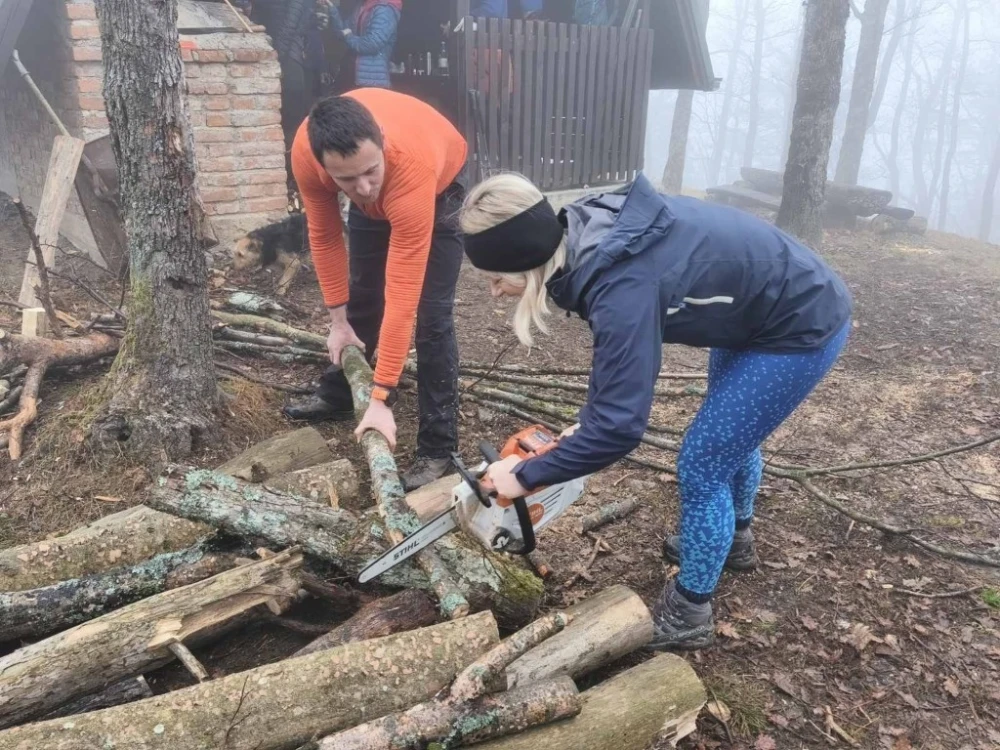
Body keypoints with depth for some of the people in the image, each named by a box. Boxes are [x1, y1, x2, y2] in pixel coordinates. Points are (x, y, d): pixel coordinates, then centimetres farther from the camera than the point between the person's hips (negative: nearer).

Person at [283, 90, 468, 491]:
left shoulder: (412, 168, -46)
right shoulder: (306, 153, -34)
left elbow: (402, 295, -45)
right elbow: (324, 233, -14)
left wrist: (381, 399, -43)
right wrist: (338, 319, -12)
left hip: (439, 186, -4)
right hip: (373, 200, 5)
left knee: (431, 313, -13)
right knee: (361, 295, 13)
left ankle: (438, 446, -5)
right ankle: (338, 394, 36)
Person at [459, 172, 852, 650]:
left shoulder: (622, 286, -36)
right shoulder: (591, 235, -10)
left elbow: (620, 427, -33)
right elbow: (618, 351, 5)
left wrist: (526, 475, -22)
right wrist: (588, 422, 3)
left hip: (802, 327, -9)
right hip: (759, 306, 9)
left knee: (702, 465, -3)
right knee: (730, 431, 26)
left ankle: (689, 613, 18)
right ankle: (734, 539, 52)